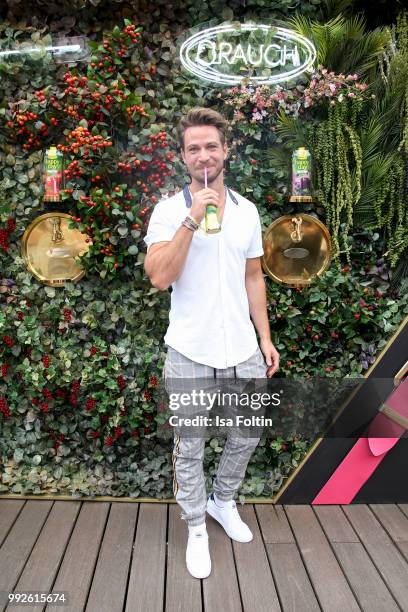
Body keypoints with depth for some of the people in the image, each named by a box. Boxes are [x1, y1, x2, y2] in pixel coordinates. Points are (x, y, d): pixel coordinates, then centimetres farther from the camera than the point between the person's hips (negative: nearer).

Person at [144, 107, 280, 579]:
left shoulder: (247, 211, 6)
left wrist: (266, 338, 9)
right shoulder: (169, 210, -6)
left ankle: (223, 501, 45)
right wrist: (192, 220, -23)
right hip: (190, 354, -4)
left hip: (243, 351, 4)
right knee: (189, 449, 12)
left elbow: (253, 278, 11)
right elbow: (159, 277, -18)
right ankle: (196, 528, 35)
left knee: (246, 437, 19)